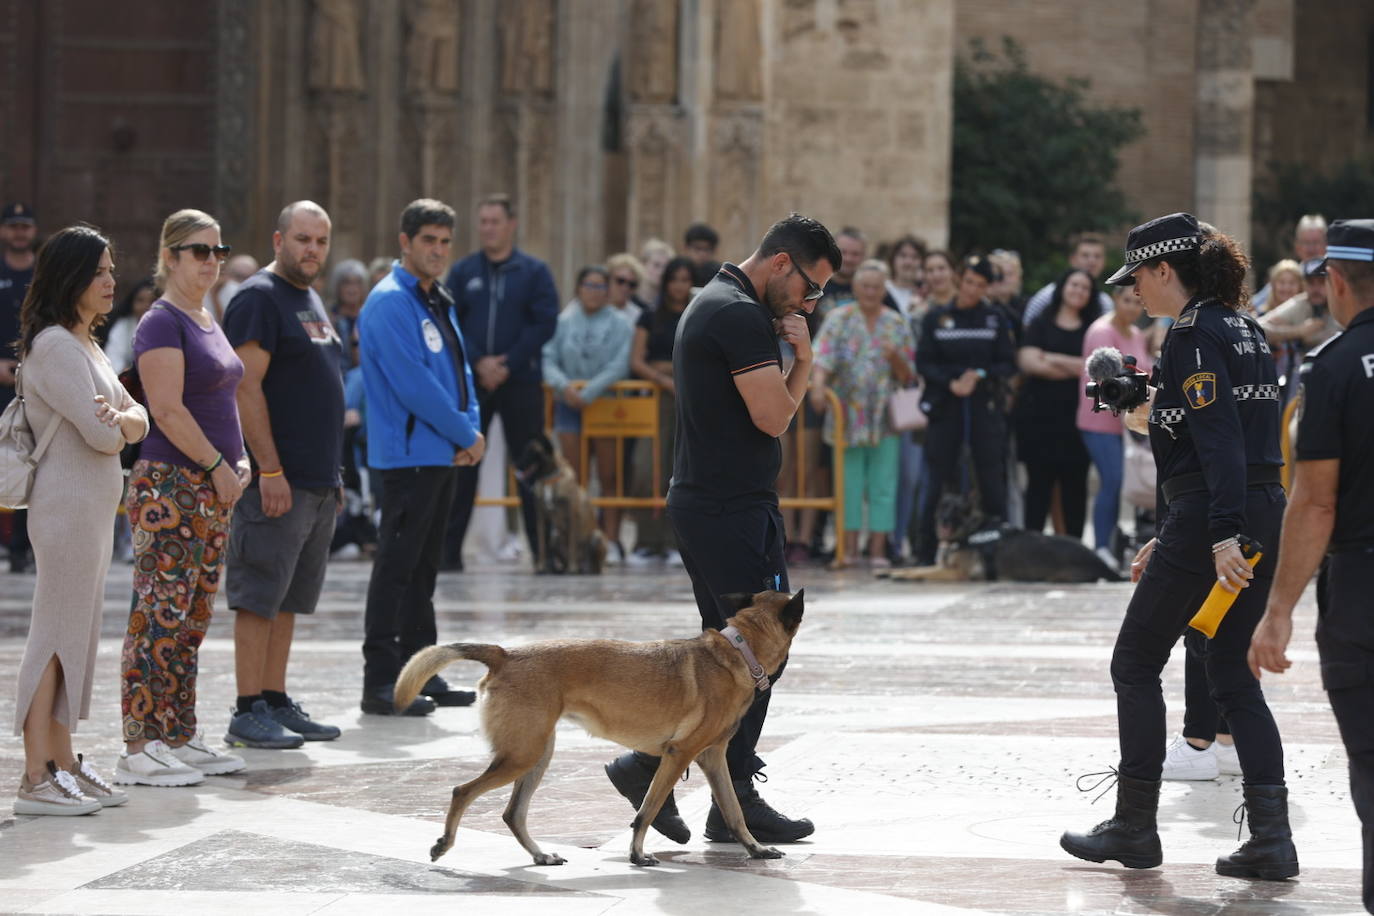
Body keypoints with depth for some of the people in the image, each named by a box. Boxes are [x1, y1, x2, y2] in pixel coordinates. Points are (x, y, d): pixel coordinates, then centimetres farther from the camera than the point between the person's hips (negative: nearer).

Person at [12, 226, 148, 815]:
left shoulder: (84, 344, 17)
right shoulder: (55, 347, -15)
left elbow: (137, 421, 12)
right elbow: (99, 436, -21)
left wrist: (121, 419, -11)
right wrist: (118, 426, 2)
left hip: (92, 508, 10)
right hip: (68, 506, -10)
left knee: (76, 635, 12)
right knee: (57, 636, -8)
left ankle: (62, 761, 18)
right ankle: (36, 778, -8)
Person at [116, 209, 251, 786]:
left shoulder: (207, 321, 18)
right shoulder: (162, 323, -10)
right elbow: (168, 410, -18)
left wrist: (240, 459, 10)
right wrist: (220, 466, -14)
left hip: (212, 490, 9)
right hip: (168, 485, -9)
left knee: (192, 622, 11)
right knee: (158, 618, -9)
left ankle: (180, 739, 16)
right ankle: (139, 749, -8)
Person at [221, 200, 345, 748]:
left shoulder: (310, 301, 19)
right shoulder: (259, 298, -10)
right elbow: (246, 389, -17)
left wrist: (333, 473, 21)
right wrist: (269, 470, -21)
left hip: (319, 483, 9)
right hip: (277, 480, -9)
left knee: (287, 600, 12)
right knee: (259, 598, -7)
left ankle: (276, 703, 16)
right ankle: (248, 713, -7)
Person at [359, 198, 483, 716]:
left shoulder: (439, 303, 16)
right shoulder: (390, 303, -13)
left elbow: (458, 370, 18)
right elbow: (413, 384, -19)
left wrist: (471, 428, 0)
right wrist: (466, 435, -12)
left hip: (442, 455, 9)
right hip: (407, 454, -9)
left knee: (423, 567, 12)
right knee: (397, 566, -8)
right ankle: (381, 680, -8)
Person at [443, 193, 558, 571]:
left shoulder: (534, 271, 3)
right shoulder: (463, 272, 8)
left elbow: (545, 323, -4)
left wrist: (507, 363, -12)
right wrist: (478, 363, -12)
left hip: (520, 381, -2)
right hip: (470, 382, 2)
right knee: (462, 466, 3)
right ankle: (449, 550, 7)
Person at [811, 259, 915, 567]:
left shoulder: (897, 324, 9)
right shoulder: (839, 320, 3)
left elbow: (908, 376, 10)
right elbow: (823, 358, -11)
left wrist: (895, 357, -11)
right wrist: (817, 386, -29)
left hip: (885, 417, 1)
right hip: (848, 414, -1)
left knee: (882, 485, 0)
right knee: (849, 481, 0)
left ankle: (878, 550, 3)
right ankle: (849, 549, 5)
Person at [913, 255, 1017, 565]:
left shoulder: (995, 318, 7)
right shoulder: (936, 317, 7)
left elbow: (1008, 364, 5)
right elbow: (924, 362, 3)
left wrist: (979, 376, -11)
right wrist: (951, 383, -12)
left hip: (985, 406, 0)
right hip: (945, 406, 0)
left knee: (992, 479, -3)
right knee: (939, 479, -1)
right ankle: (926, 552, 3)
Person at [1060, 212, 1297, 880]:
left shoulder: (1195, 334, -11)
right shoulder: (1242, 329, 17)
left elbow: (1219, 438, -22)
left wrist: (1222, 535, -28)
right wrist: (1167, 540, 25)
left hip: (1212, 522, -9)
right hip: (1265, 517, 9)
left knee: (1134, 664, 7)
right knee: (1233, 675, 11)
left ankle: (1134, 826, 11)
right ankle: (1271, 838, 1)